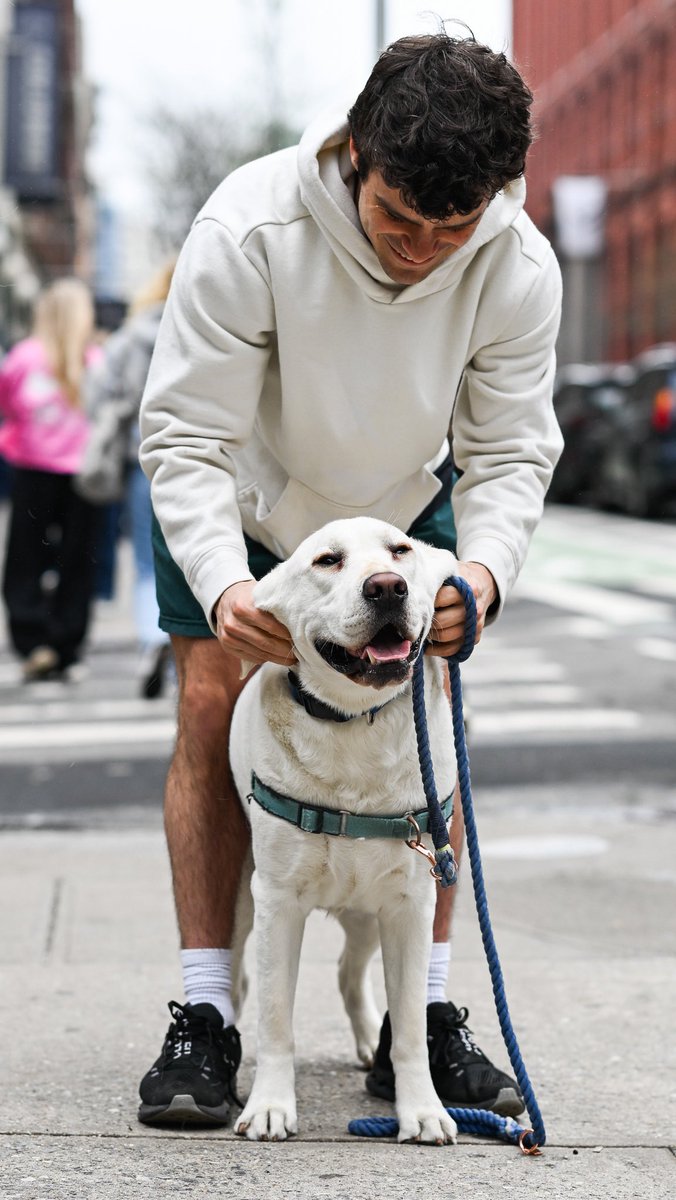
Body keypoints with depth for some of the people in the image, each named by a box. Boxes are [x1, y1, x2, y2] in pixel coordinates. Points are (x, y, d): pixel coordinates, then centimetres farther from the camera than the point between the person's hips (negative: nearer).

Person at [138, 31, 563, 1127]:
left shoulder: (519, 270, -29)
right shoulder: (251, 231, -37)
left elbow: (510, 451, -18)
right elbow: (185, 437, -31)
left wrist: (484, 568, -39)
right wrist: (224, 587, -47)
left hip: (404, 505, 2)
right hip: (240, 500, -2)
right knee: (215, 711, -12)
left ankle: (422, 1024, 2)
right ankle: (204, 1025, -7)